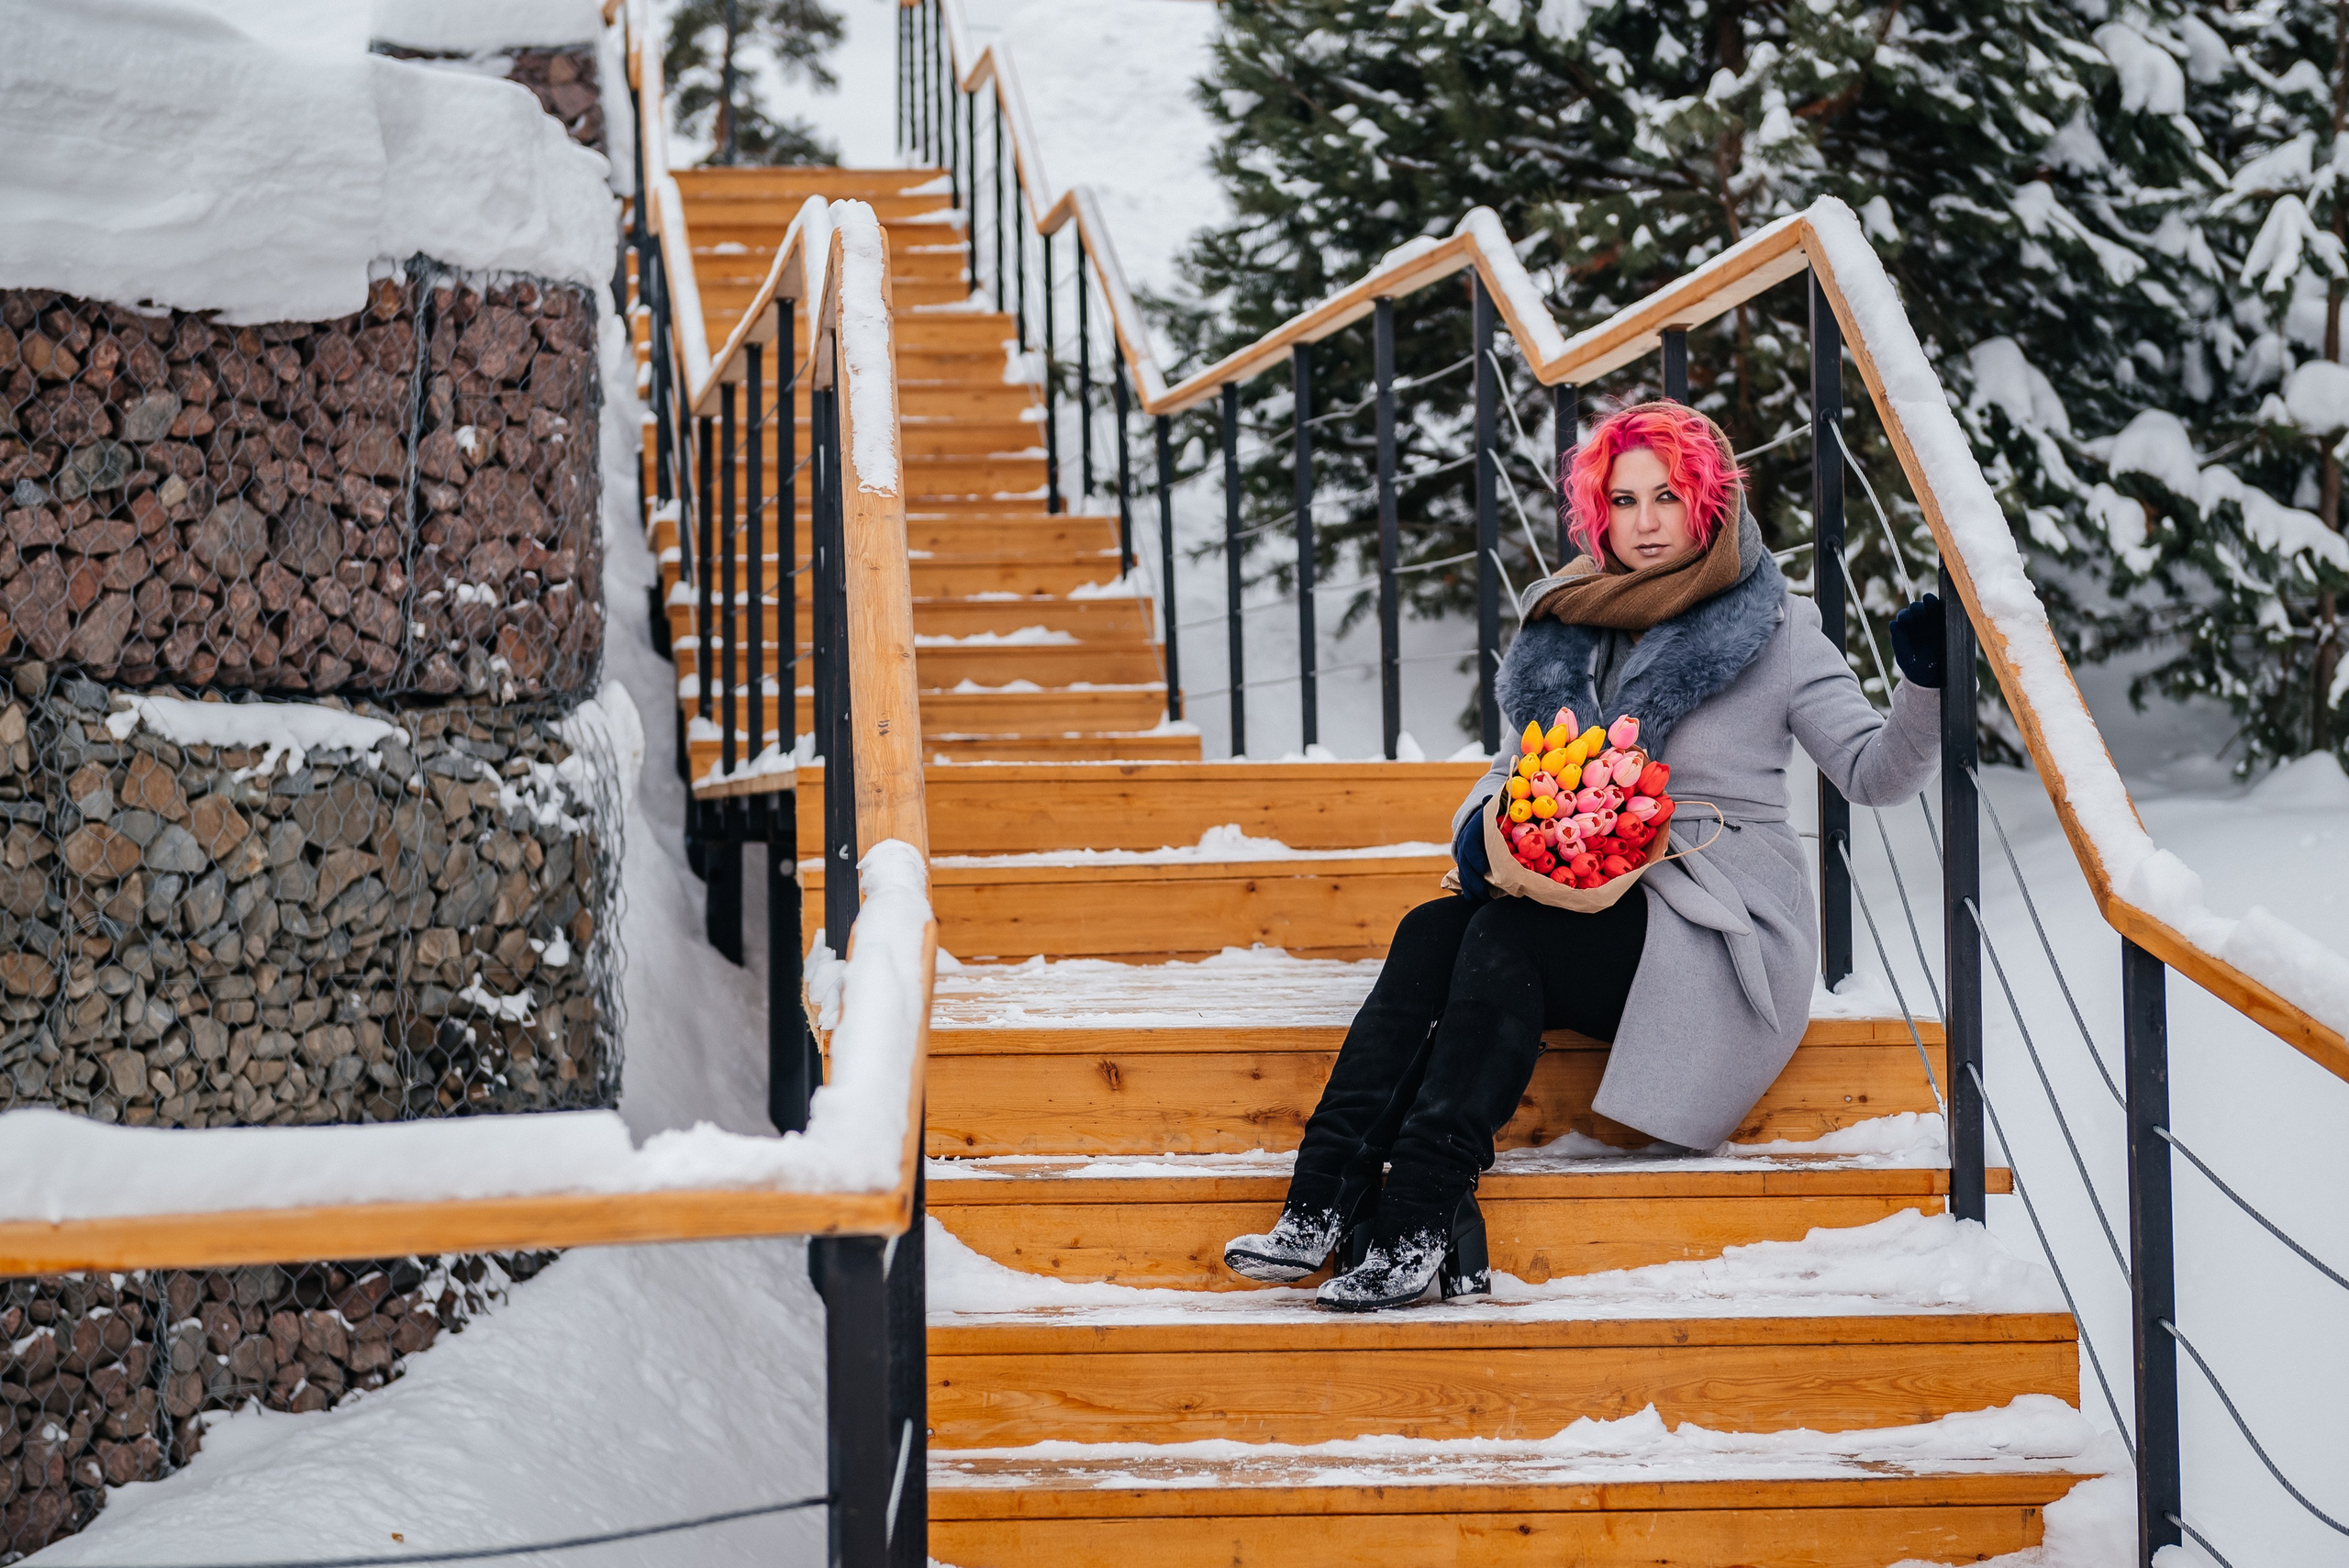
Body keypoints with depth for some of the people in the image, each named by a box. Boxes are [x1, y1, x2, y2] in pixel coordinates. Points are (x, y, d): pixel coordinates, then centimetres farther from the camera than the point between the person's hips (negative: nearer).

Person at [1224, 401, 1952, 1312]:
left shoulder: (1776, 632, -1)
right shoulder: (1570, 626, 14)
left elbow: (1873, 774, -8)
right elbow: (1521, 760, 18)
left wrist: (1925, 688, -27)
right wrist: (1488, 819, -5)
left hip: (1722, 936, -6)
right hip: (1598, 909, 6)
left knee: (1507, 938, -28)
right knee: (1432, 930, -22)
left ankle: (1415, 1230, -37)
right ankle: (1326, 1208, -34)